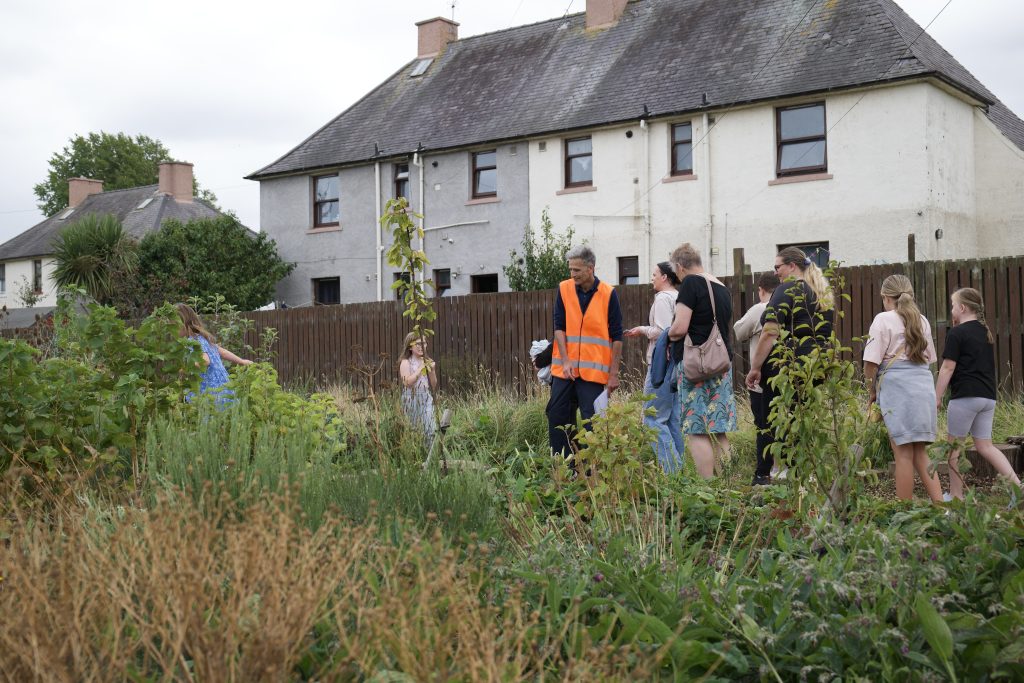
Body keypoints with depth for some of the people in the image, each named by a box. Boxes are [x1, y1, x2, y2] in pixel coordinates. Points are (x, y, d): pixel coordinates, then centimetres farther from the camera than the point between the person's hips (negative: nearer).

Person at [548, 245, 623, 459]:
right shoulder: (564, 289, 3)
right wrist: (565, 361, -10)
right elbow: (559, 327, 1)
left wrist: (614, 373, -3)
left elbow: (616, 336, -1)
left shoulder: (608, 294, -3)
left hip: (594, 371, -3)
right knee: (557, 417, 4)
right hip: (564, 369, 3)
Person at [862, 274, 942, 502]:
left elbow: (871, 362, -7)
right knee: (920, 452, 13)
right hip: (925, 386, 6)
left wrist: (871, 392, 4)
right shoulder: (922, 321, 17)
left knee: (904, 452, -2)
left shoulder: (884, 320, -2)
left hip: (897, 388, -6)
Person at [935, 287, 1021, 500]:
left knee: (954, 445, 5)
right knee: (985, 445, 11)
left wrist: (937, 397, -7)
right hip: (988, 396, 8)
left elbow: (948, 368, -11)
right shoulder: (986, 332, 15)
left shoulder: (957, 333, -8)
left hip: (965, 396, -8)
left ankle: (956, 495, 11)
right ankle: (1017, 484, -3)